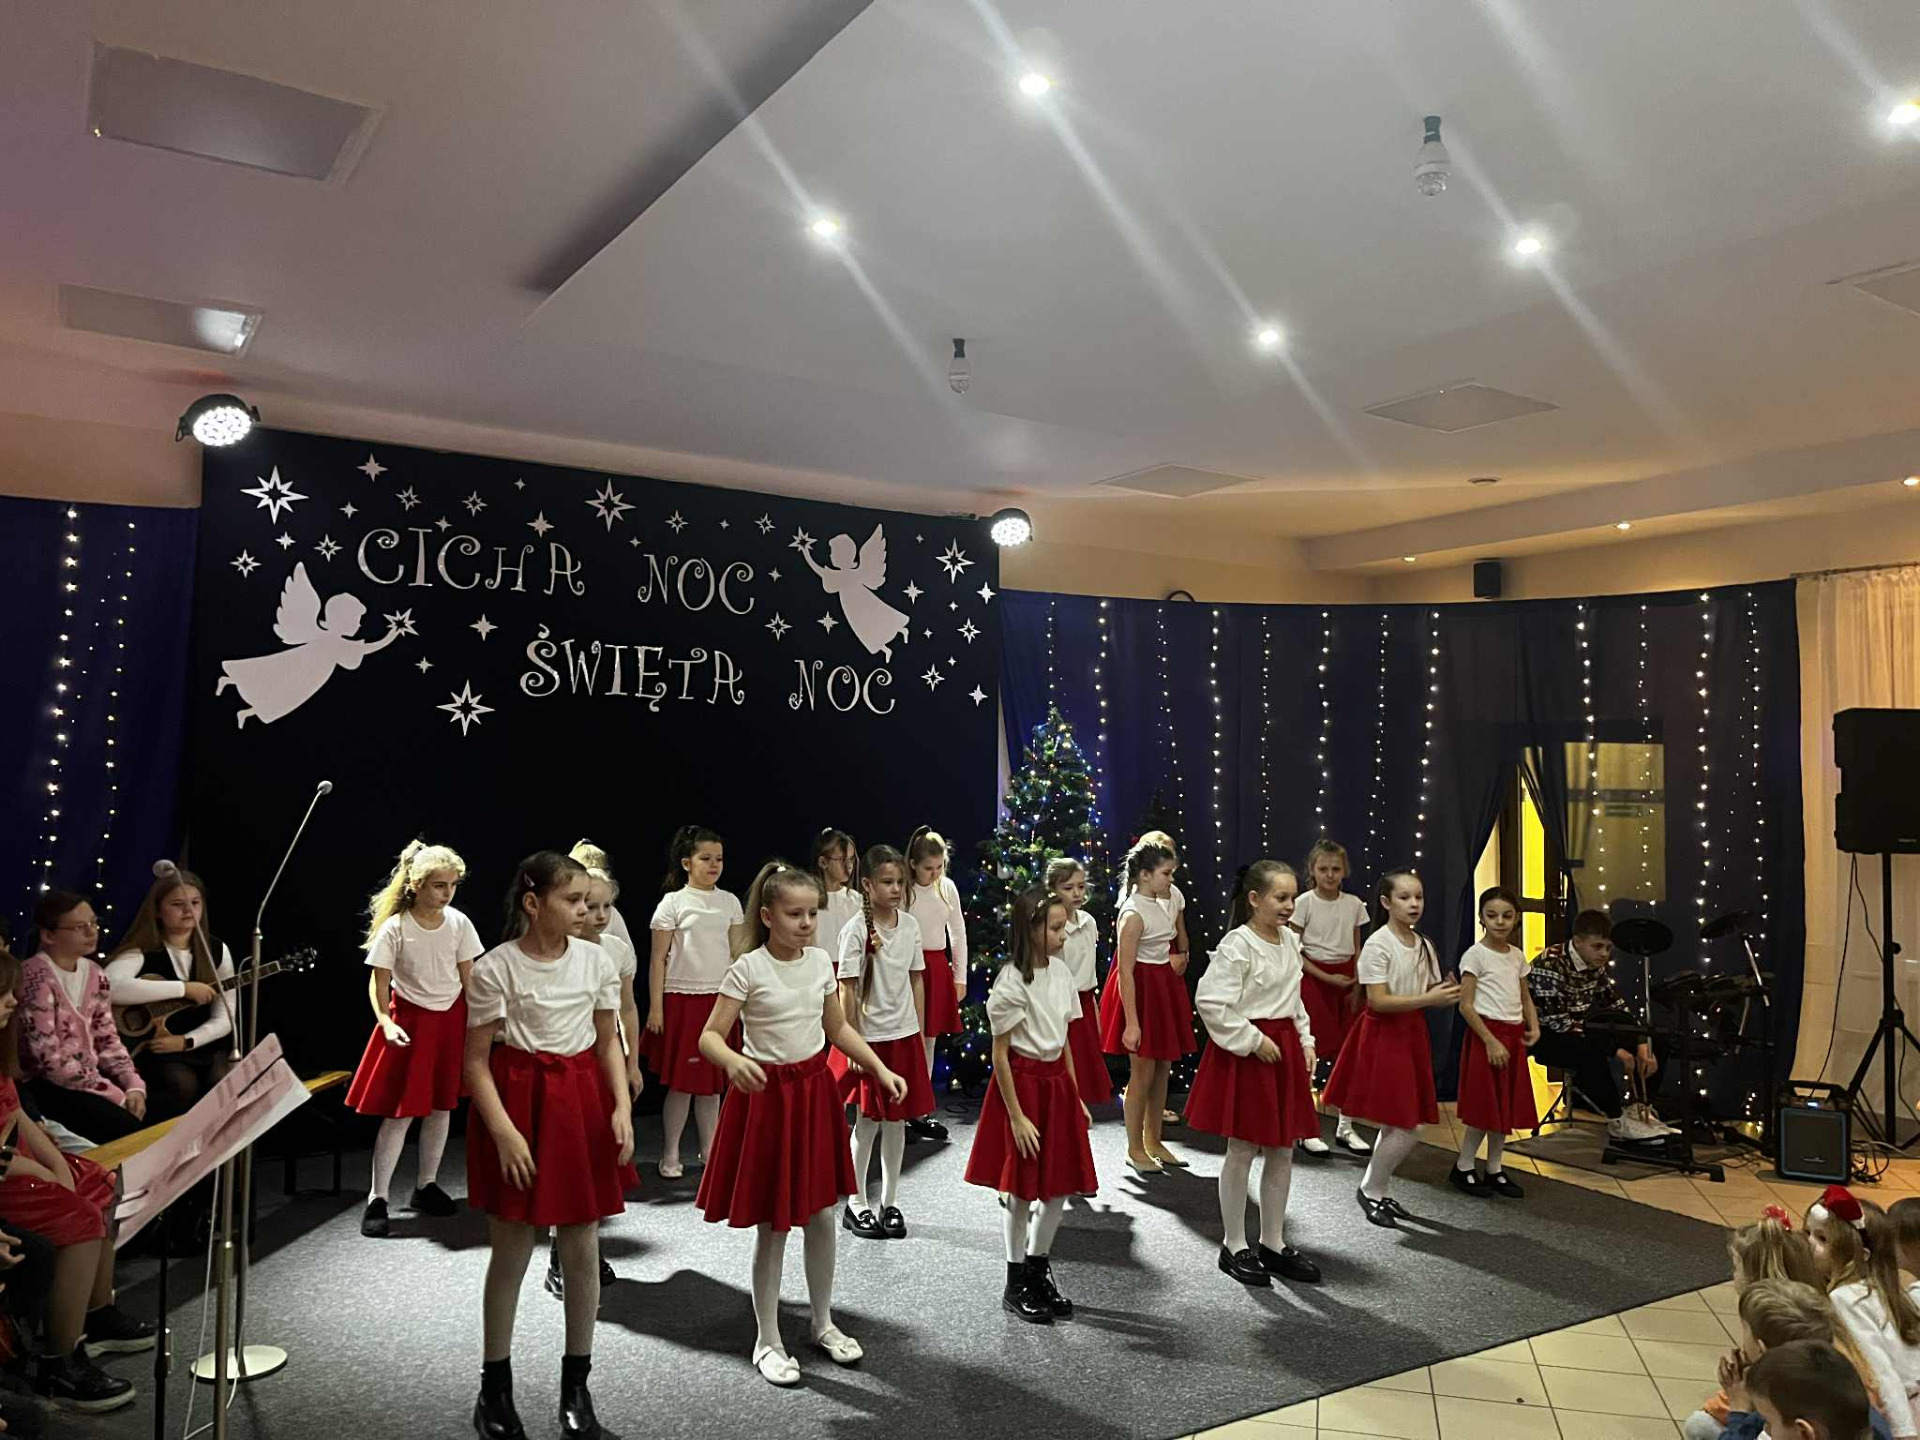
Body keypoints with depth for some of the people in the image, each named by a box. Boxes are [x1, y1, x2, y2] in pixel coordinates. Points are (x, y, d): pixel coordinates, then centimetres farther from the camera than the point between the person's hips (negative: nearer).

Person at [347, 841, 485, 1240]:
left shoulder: (459, 923, -5)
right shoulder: (394, 928, -15)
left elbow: (468, 977, 3)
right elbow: (378, 984, -9)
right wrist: (386, 1023, -23)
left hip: (451, 1019, 4)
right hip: (411, 1019, -4)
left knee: (441, 1106, 11)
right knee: (401, 1112, -3)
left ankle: (426, 1186, 28)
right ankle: (377, 1200, 8)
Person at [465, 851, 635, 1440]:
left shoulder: (596, 960, -1)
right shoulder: (494, 968, -11)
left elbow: (608, 1042, 7)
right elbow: (476, 1062, -7)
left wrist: (622, 1107, -5)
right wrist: (504, 1132, -16)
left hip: (582, 1102, 3)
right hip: (518, 1102, -3)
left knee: (581, 1249, 9)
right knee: (511, 1251, 7)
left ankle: (577, 1383, 26)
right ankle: (495, 1385, 26)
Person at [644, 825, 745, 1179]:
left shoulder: (730, 902, 6)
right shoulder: (673, 902, -4)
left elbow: (737, 954, 10)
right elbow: (658, 960, -3)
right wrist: (655, 1007, -7)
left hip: (720, 1000, 3)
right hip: (682, 999, -3)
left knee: (712, 1081, 9)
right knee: (681, 1083, 1)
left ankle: (709, 1150, 21)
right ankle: (670, 1155, 15)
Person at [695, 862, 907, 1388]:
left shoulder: (821, 961, 1)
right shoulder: (748, 970, -14)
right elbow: (710, 1036, -16)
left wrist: (881, 1069, 4)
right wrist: (733, 1061, -37)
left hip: (815, 1091, 5)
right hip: (767, 1094, -5)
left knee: (821, 1215, 14)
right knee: (772, 1226, 5)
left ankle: (823, 1323, 33)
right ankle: (768, 1341, 23)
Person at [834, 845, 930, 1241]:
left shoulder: (910, 925, 2)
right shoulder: (856, 930, -12)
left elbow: (917, 981, 9)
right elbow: (847, 990, -11)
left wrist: (920, 1034, 8)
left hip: (904, 1035, 4)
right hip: (870, 1037, -4)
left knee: (897, 1121, 11)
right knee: (868, 1123, 5)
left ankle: (890, 1203, 23)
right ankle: (856, 1206, 20)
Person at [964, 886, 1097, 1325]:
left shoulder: (1061, 972, 3)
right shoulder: (1011, 982, -18)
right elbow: (1000, 1053, -14)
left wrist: (1076, 1096, 12)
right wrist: (1016, 1116, -14)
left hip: (1057, 1081, 7)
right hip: (1023, 1082, -7)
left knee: (1059, 1186, 12)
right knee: (1024, 1189, 5)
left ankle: (1039, 1270, 31)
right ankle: (1016, 1285, 21)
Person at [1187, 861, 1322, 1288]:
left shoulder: (1290, 941, 8)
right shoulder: (1237, 946, -17)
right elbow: (1210, 1001, -22)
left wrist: (1305, 1041, 11)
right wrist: (1253, 1040, -17)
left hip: (1284, 1048, 8)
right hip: (1246, 1054, -8)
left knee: (1282, 1150, 13)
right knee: (1242, 1150, 3)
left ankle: (1273, 1244, 26)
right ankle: (1234, 1246, 18)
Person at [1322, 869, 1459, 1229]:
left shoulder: (1425, 945, 8)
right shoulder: (1378, 944, -14)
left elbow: (1431, 995, 12)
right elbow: (1378, 1001, -21)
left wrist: (1446, 997, -11)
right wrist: (1428, 998, -27)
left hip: (1412, 1036, 7)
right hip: (1383, 1037, -7)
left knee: (1398, 1127, 11)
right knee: (1404, 1130, -6)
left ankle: (1378, 1191, 28)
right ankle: (1370, 1190, 14)